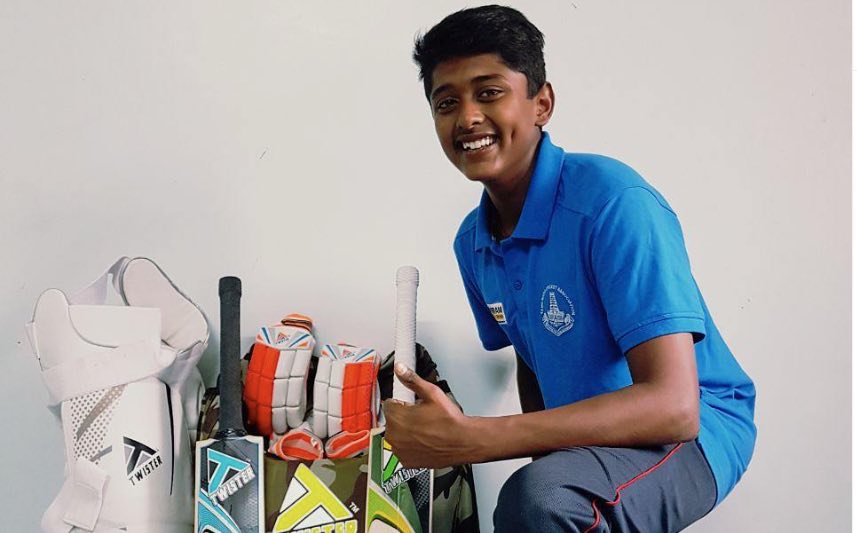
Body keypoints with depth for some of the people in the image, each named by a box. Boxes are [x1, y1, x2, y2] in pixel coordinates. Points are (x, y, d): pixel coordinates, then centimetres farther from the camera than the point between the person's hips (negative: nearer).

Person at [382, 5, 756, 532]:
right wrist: (539, 449, -4)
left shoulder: (613, 201, -21)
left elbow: (673, 407, -29)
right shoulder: (472, 243, 3)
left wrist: (467, 440, -33)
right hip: (579, 438, 7)